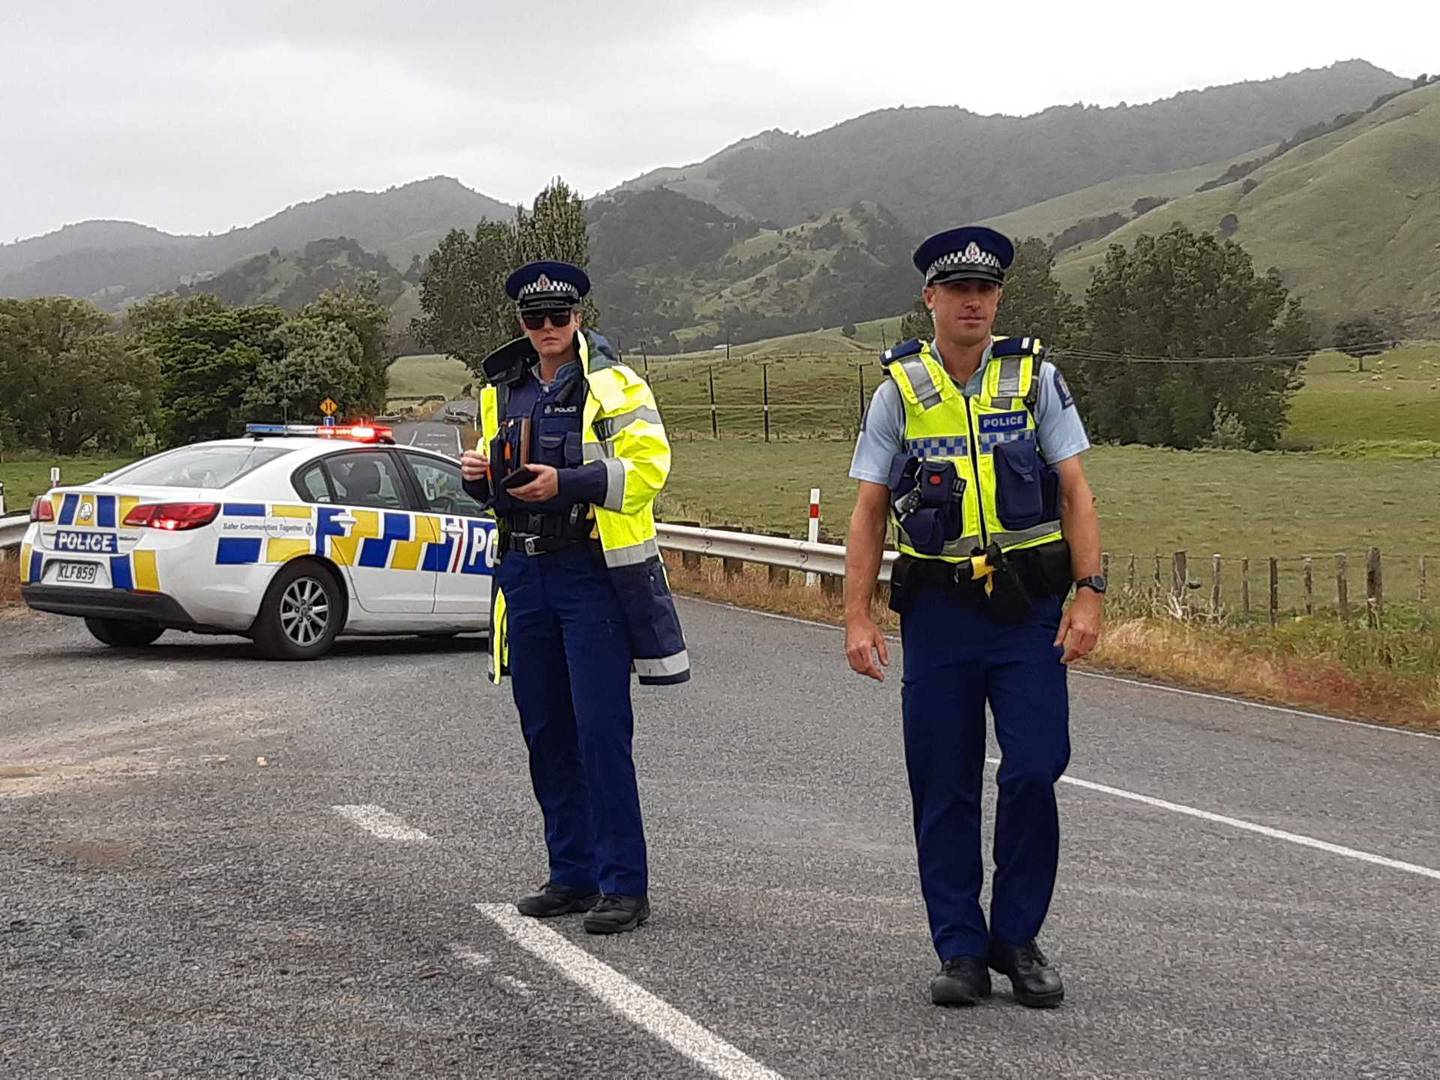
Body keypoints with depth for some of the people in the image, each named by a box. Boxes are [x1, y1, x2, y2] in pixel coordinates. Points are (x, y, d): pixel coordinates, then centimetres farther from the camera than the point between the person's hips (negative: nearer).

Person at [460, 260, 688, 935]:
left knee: (601, 733, -8)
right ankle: (572, 875, 21)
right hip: (525, 574, 7)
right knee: (546, 733, 10)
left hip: (592, 574, -6)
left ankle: (625, 885, -2)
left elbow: (648, 467, -14)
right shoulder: (502, 392, 15)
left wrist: (566, 482, -23)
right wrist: (477, 477, 1)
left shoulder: (614, 386, -4)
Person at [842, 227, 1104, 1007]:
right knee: (943, 788, 4)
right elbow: (869, 511, 4)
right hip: (937, 610, 1)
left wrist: (1089, 594, -9)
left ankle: (1017, 938, 11)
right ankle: (961, 951, 15)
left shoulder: (1034, 377, 3)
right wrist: (858, 619, -4)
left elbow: (1075, 493, 1)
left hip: (1028, 607, -1)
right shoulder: (900, 389, 4)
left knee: (1033, 774, -7)